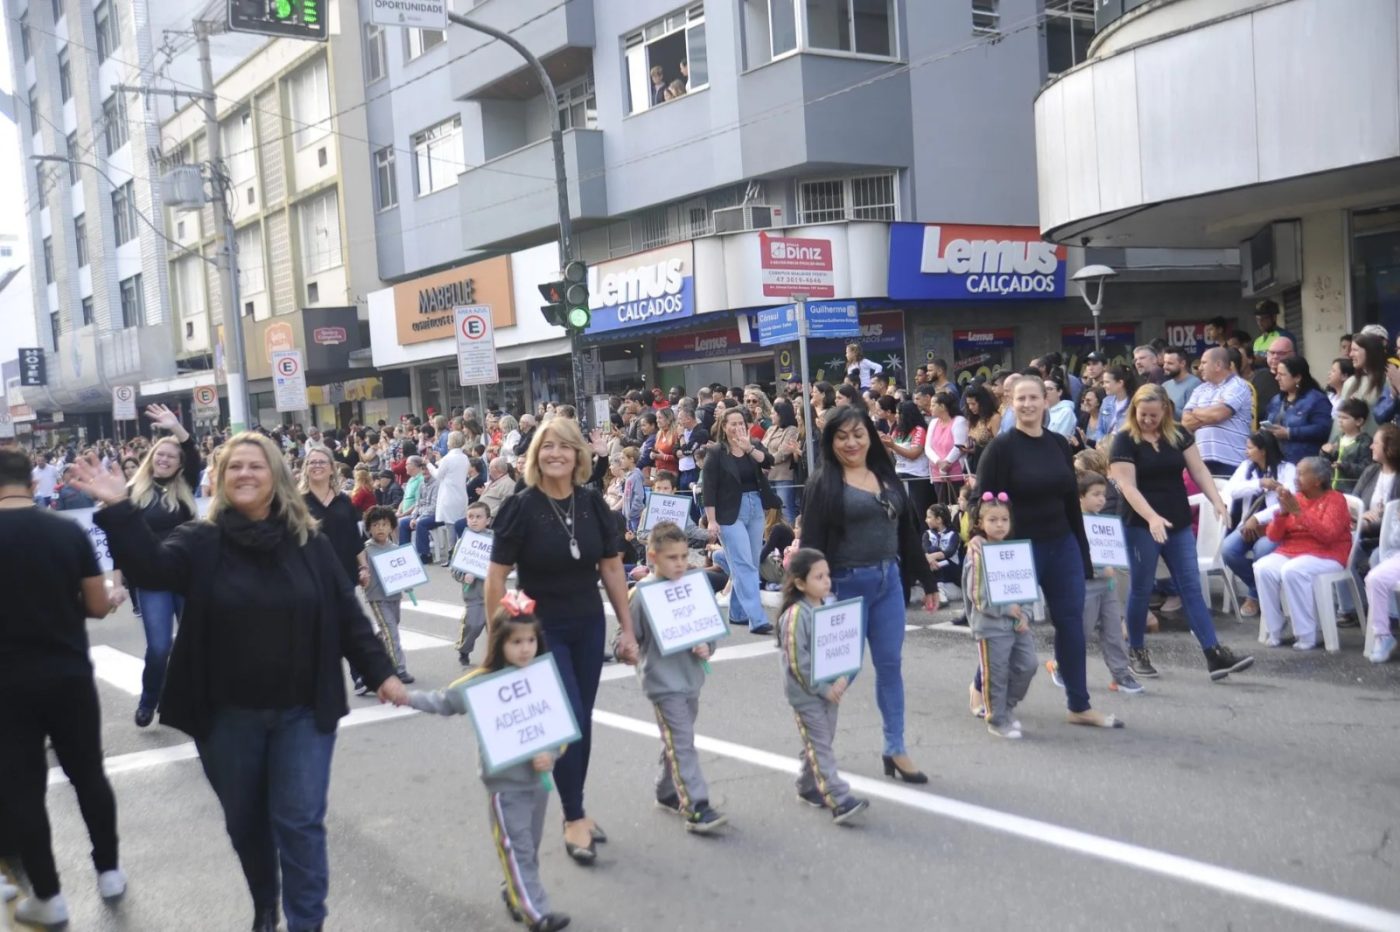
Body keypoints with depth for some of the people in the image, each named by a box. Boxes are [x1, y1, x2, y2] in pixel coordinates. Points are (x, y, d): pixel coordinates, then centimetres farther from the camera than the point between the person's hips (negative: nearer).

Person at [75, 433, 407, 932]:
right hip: (228, 716, 1)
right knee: (245, 823, 16)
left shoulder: (310, 543, -1)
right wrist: (117, 510, -33)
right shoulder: (200, 540, -2)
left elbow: (347, 614, 1)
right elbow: (151, 567, -22)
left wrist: (380, 671, -3)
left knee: (300, 822, -1)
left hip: (303, 710, -1)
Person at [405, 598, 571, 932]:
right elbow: (444, 701, -3)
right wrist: (407, 696, -14)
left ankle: (514, 894, 38)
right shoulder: (483, 682, -11)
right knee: (516, 848, -3)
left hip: (539, 778, 4)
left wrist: (552, 754, -16)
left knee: (530, 846, 18)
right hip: (505, 783, -4)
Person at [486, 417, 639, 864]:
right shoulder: (522, 507, -14)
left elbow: (612, 568, 4)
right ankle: (574, 818, 10)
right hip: (541, 630, -4)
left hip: (589, 627, 4)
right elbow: (496, 576, -11)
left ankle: (575, 809, 26)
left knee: (583, 722, 11)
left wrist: (627, 629, 4)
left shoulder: (592, 503, -2)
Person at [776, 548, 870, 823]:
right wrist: (823, 688, -17)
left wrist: (842, 678, -8)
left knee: (820, 742, 17)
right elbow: (797, 661, -20)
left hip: (830, 689, 7)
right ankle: (840, 801, -8)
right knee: (820, 747, -4)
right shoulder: (795, 615, -19)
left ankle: (807, 787, 33)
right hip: (805, 693, -7)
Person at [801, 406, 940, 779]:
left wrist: (926, 580, 15)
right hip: (846, 585, -5)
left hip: (889, 581, 5)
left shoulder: (887, 476, 10)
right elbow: (812, 544, -11)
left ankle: (895, 750, 19)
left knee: (890, 665, 9)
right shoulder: (824, 483, -7)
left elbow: (907, 531, 14)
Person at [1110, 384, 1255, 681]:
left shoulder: (1179, 435, 6)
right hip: (1141, 527, -4)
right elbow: (1127, 486, -16)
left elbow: (1198, 470, 4)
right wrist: (1152, 518, -28)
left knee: (1191, 588, 3)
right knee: (1141, 589, 5)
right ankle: (1136, 651, 19)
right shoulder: (1124, 441, -8)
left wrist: (1217, 501, -11)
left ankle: (1214, 654, 0)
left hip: (1179, 524, 4)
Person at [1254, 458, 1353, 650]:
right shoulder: (1295, 499, 10)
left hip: (1326, 556, -5)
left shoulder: (1335, 499, -4)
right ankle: (1275, 632, -16)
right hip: (1290, 552, 5)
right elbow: (1273, 536, 8)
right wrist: (1282, 512, -10)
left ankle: (1306, 636, -24)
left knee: (1292, 571, -35)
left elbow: (1328, 535, -20)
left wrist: (1299, 512, -22)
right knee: (1263, 568, -25)